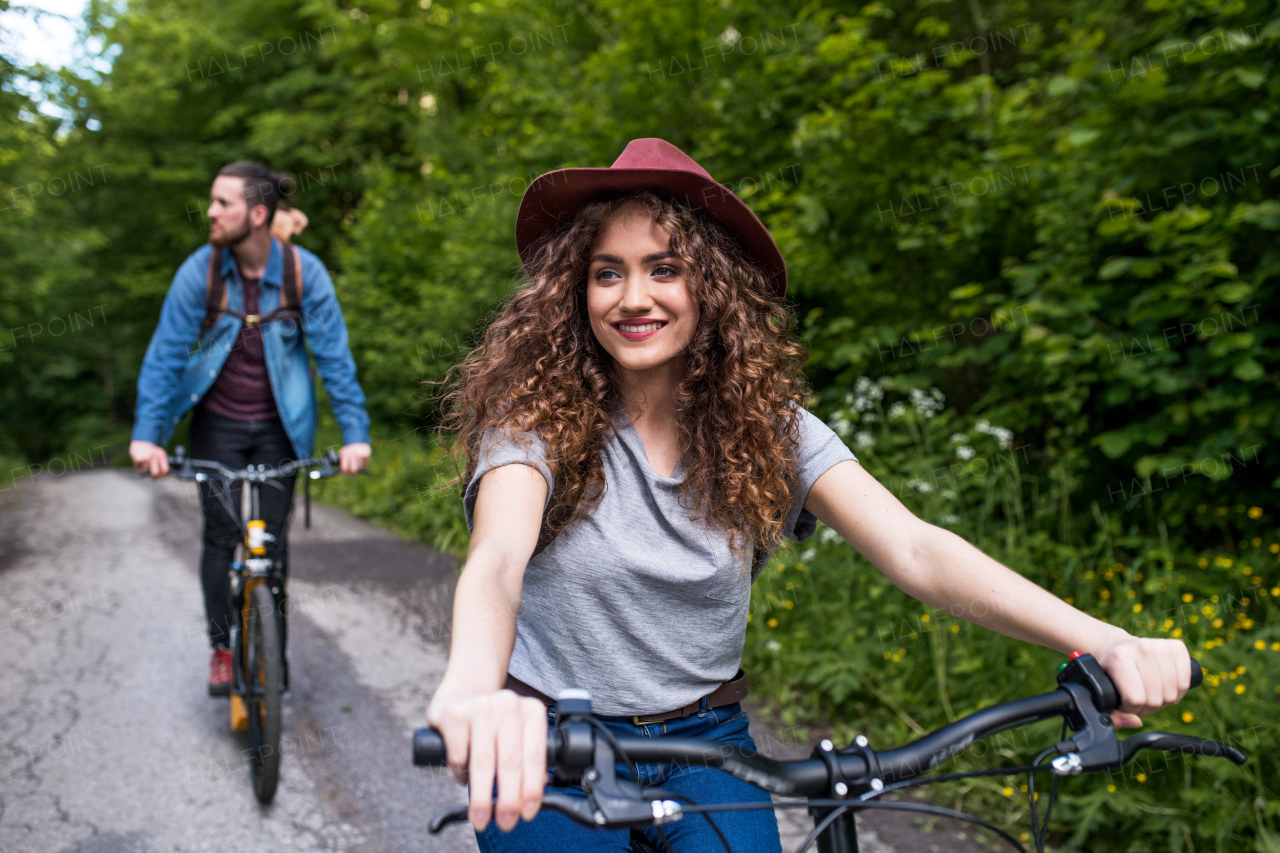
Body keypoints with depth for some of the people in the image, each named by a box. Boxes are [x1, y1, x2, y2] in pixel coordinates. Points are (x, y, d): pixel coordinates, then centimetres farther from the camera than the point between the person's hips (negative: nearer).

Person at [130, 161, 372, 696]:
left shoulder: (305, 272, -14)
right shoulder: (199, 270, -13)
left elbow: (333, 354, -11)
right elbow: (167, 352, -11)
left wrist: (354, 432, -16)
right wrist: (147, 433, -18)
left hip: (278, 426, 0)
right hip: (217, 424, 0)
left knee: (273, 539, 4)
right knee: (221, 535, 1)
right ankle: (221, 647, 19)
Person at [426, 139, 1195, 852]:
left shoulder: (768, 426, -8)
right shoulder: (535, 415, -15)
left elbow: (913, 550, -20)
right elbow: (498, 557, -34)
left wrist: (1099, 640, -35)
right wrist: (470, 691, -58)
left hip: (704, 742, 2)